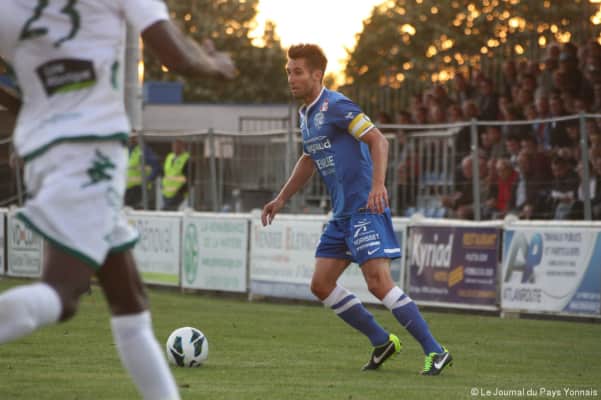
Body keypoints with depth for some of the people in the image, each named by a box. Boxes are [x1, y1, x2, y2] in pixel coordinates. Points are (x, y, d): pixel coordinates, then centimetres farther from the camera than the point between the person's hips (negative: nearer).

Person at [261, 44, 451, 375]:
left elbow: (378, 141, -19)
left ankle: (435, 351, -12)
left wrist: (377, 185, -32)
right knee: (321, 285, 6)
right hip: (342, 214, 10)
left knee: (379, 283, -17)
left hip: (365, 208, -10)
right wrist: (281, 199, 30)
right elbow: (309, 160, 31)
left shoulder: (335, 106, -12)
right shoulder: (306, 115, 16)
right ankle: (382, 341, 16)